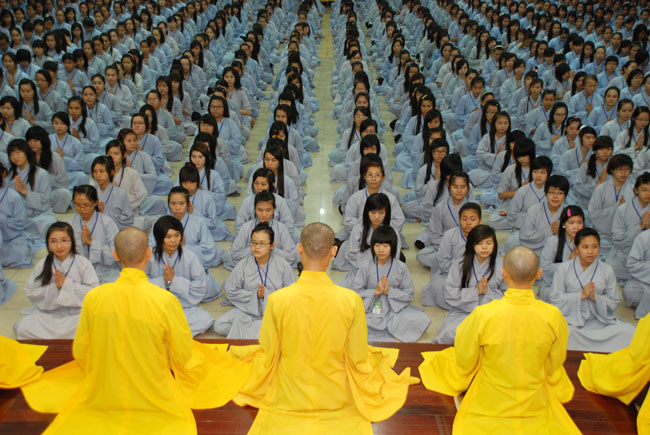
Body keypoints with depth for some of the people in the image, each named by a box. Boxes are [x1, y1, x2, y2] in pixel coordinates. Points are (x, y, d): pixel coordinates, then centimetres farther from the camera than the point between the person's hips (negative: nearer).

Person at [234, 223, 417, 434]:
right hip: (336, 404, -1)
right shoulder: (352, 300, -20)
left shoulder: (277, 300, -20)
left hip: (288, 404, 1)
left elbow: (268, 354, -7)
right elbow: (358, 360, -9)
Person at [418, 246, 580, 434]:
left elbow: (464, 361, -9)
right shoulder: (553, 316, -20)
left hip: (489, 408, -1)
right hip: (536, 408, 1)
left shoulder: (482, 315, -26)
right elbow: (554, 366, -3)